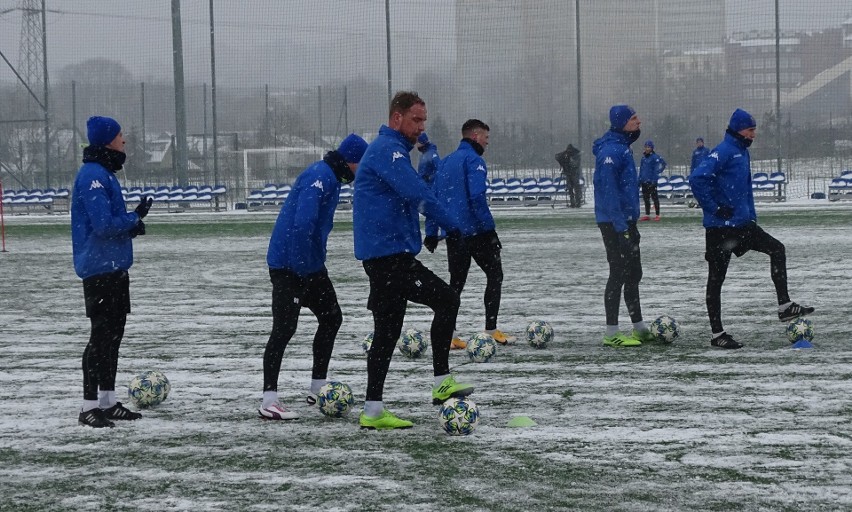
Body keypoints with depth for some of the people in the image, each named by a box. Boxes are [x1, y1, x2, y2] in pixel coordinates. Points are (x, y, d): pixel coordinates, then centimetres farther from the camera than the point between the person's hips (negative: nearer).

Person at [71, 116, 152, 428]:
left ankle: (108, 402, 22)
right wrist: (135, 218, -9)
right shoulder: (92, 175, -17)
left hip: (114, 267, 10)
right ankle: (90, 407, -5)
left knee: (113, 332, 14)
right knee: (102, 335, -8)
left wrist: (131, 223, 3)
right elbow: (103, 224, -23)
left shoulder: (104, 173, 15)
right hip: (100, 269, -10)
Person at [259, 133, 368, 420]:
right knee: (284, 328, -12)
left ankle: (318, 389, 25)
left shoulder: (330, 177, 13)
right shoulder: (320, 177, -20)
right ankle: (269, 402, -12)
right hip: (288, 264, -11)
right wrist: (305, 269, -27)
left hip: (310, 263, 11)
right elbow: (302, 223, -30)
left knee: (331, 318, 16)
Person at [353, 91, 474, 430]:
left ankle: (373, 411, 11)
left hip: (382, 256, 11)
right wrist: (451, 225, -16)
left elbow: (412, 191, 26)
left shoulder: (389, 149, 22)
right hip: (389, 253, -11)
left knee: (387, 331, 10)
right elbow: (417, 193, -22)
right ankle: (442, 382, -10)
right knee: (446, 300, -11)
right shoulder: (389, 150, -12)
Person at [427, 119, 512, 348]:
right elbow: (477, 197, -20)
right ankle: (491, 329, -2)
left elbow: (433, 198, 16)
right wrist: (490, 228, -19)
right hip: (476, 232, -7)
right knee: (494, 274, 6)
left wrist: (431, 233, 17)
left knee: (456, 281, 12)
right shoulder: (473, 160, -9)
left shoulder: (446, 162, 15)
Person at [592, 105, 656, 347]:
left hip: (626, 221, 10)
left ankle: (639, 329, 23)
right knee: (619, 274, -6)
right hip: (614, 222, -10)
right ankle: (612, 333, -2)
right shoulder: (610, 150, -18)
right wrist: (620, 225, -25)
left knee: (633, 273, 15)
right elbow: (608, 189, -23)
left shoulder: (623, 146, 14)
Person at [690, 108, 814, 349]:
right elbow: (697, 178, -26)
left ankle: (784, 306, 7)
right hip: (720, 227, -9)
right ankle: (717, 334, 5)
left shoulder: (742, 152, 13)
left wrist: (751, 216, 18)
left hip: (742, 223, 9)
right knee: (716, 277, -1)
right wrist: (714, 208, -21)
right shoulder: (723, 152, -16)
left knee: (777, 249, 6)